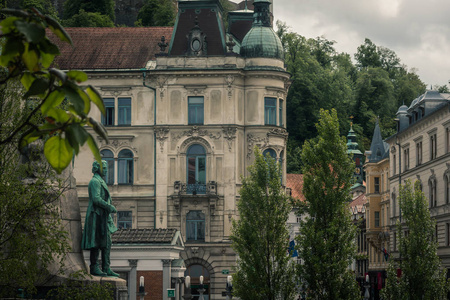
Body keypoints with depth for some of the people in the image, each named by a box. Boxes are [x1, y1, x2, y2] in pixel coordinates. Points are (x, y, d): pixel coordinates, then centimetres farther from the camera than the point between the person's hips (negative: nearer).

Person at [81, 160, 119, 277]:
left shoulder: (101, 181, 21)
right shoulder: (95, 181, -11)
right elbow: (96, 199, -22)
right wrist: (109, 207, -17)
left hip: (103, 217, 10)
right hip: (96, 216, -10)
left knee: (107, 243, 8)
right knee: (97, 242, -8)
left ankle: (106, 268, 10)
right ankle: (94, 267, -5)